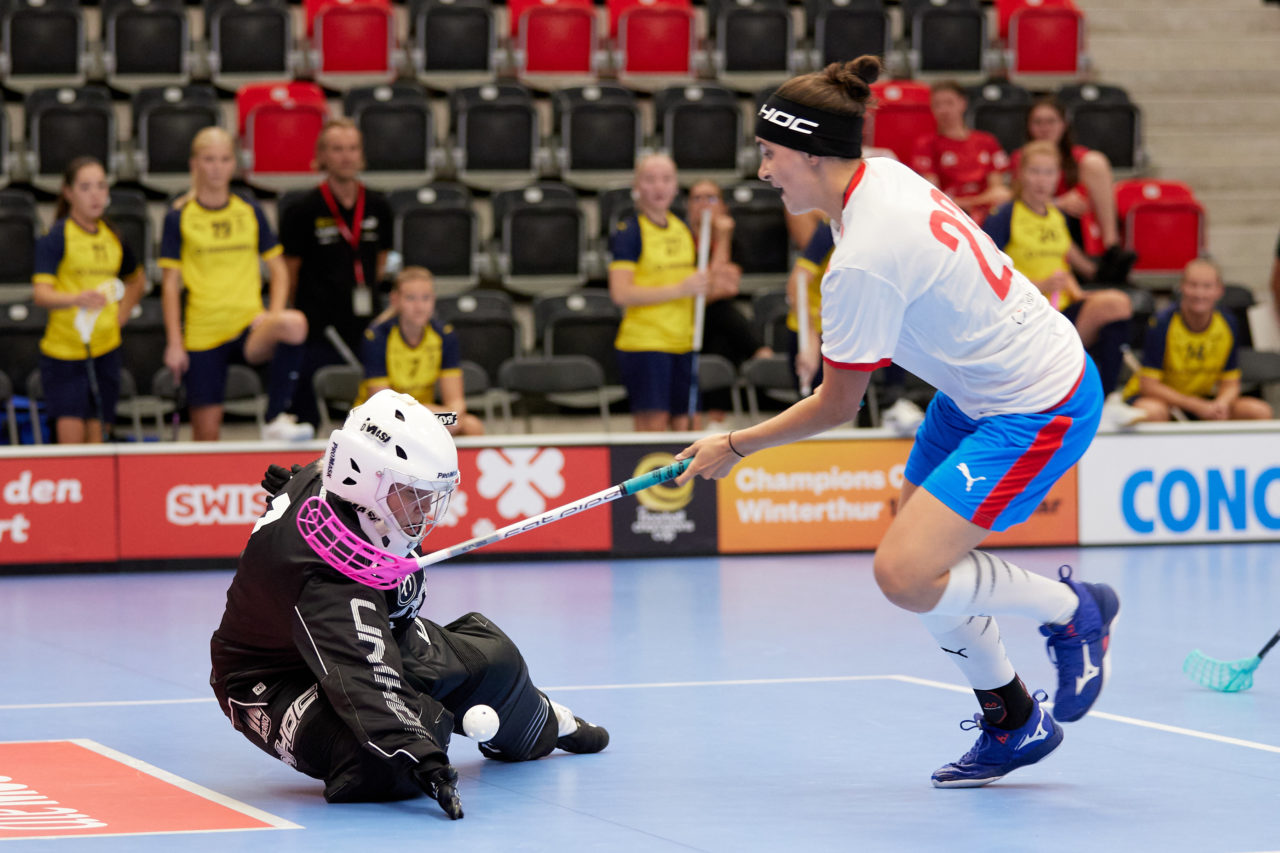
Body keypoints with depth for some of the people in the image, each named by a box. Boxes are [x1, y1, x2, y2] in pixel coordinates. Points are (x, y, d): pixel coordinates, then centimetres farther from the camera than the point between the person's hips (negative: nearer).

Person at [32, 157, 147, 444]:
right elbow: (40, 293, -21)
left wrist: (122, 313, 11)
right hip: (64, 349, -5)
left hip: (105, 348, 5)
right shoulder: (56, 237, -9)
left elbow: (137, 280, 27)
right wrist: (77, 299, -40)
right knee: (71, 436, -13)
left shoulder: (112, 237, 8)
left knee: (96, 436, 6)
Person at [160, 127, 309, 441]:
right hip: (203, 331, -1)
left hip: (249, 323, 1)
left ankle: (277, 421, -26)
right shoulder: (179, 218, 2)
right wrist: (174, 343, -3)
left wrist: (274, 316, -5)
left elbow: (278, 270, 12)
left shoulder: (250, 212, 8)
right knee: (206, 433, -2)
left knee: (295, 324, -33)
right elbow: (170, 284, 3)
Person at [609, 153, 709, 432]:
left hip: (683, 343, 6)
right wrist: (680, 289, -18)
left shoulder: (683, 229, 14)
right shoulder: (629, 233, -6)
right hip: (643, 343, -6)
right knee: (652, 424, -12)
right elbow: (621, 293, -16)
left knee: (684, 425, 3)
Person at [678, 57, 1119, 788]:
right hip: (980, 385, 10)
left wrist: (734, 448, -3)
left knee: (906, 576, -18)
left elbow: (837, 407, -15)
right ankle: (1013, 725, 25)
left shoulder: (863, 261, -27)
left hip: (1038, 410, -10)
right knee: (919, 564, 11)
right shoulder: (885, 174, -2)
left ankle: (1075, 610, 5)